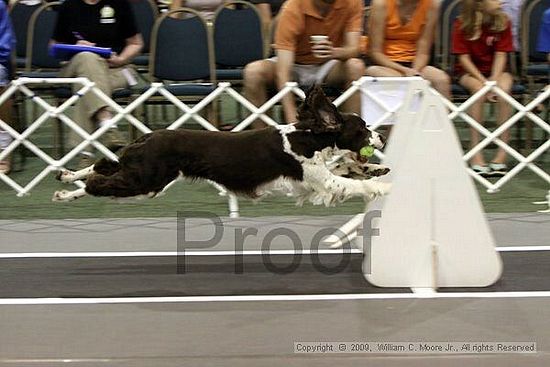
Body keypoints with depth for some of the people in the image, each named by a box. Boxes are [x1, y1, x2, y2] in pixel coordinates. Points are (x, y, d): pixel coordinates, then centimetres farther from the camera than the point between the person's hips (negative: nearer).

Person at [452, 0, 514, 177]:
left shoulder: (503, 22, -6)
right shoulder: (462, 25, -11)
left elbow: (500, 55, -7)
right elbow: (464, 58, -12)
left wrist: (494, 80, -22)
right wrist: (484, 82, -22)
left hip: (495, 70, 2)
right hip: (469, 71, -2)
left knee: (504, 88, -32)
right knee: (478, 89, -34)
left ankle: (502, 154, -31)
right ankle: (476, 155, -35)